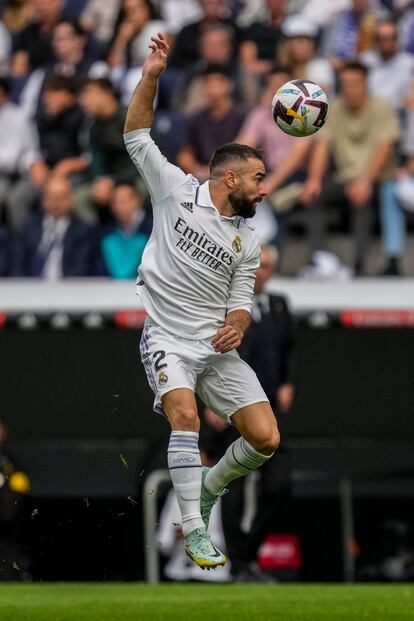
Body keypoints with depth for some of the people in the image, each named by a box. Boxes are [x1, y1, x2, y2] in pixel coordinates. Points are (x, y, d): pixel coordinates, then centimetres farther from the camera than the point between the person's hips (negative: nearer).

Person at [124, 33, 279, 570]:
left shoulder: (246, 244, 10)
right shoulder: (177, 189, 1)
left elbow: (241, 302, 12)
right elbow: (137, 135, 3)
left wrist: (238, 324, -12)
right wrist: (150, 78, -9)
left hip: (217, 346, 4)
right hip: (167, 339, -4)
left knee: (266, 439, -6)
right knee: (184, 414, -31)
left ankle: (210, 487, 24)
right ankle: (194, 531, -28)